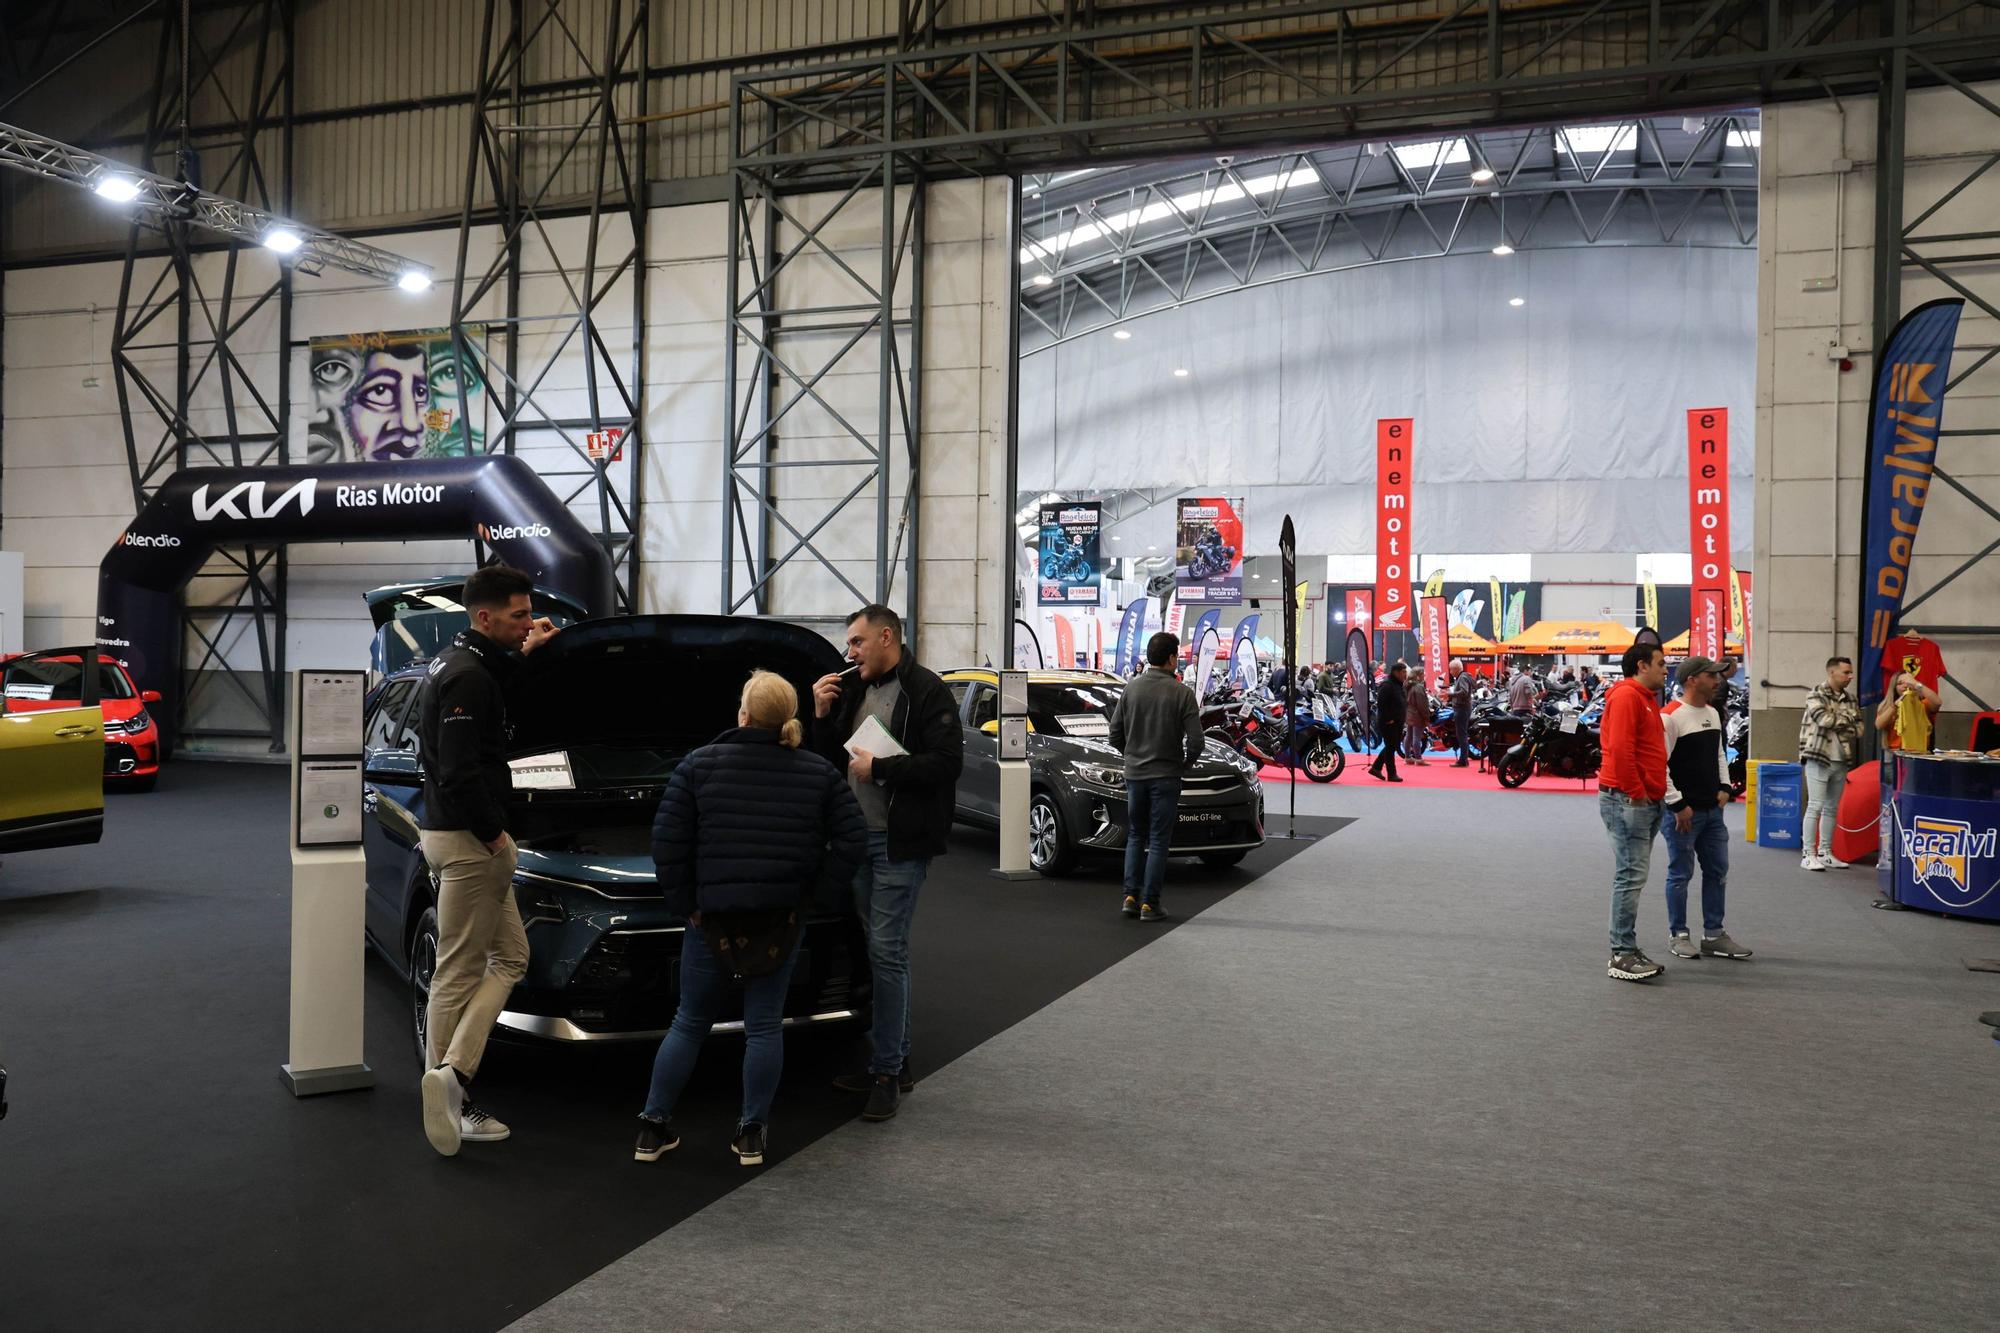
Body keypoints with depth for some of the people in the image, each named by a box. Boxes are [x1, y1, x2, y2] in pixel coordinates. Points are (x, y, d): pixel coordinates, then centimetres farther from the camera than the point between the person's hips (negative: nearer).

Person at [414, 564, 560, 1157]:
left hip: (457, 834, 10)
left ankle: (450, 1081, 9)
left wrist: (524, 653, 25)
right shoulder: (468, 677, -19)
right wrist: (493, 833, -15)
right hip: (467, 840, -10)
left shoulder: (455, 663, 13)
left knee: (509, 958, 11)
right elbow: (460, 773, -25)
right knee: (459, 974, -4)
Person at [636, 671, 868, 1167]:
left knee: (689, 1024, 13)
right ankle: (752, 1134, 12)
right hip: (781, 921, 1)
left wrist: (683, 899, 1)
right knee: (764, 1028, 10)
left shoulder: (699, 765, -5)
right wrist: (820, 896, 4)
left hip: (711, 917, -1)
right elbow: (852, 842, -3)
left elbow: (667, 841, -7)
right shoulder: (820, 774, 0)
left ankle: (653, 1128, 17)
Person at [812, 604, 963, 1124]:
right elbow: (831, 759, 17)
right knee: (877, 951, 12)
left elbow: (947, 763, -18)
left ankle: (886, 1071, 1)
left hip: (900, 842, -7)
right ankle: (894, 1063, 22)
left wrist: (878, 768, -16)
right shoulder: (852, 689, 13)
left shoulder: (927, 691, -9)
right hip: (858, 836, 7)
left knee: (886, 950, -7)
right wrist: (822, 716, 1)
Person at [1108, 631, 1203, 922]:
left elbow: (1115, 733, 4)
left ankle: (1131, 896, 11)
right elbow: (1195, 739, -13)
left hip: (1134, 774, 4)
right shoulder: (1181, 693, -10)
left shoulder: (1131, 689, 1)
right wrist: (1187, 763, 6)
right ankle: (1149, 903, 2)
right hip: (1165, 776, -4)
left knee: (1135, 837, 16)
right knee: (1158, 841, 2)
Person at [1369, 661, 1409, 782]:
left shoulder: (1399, 684, 14)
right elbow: (1381, 704, -23)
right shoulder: (1387, 685, -17)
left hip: (1397, 722, 10)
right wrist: (1388, 719, -21)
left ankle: (1375, 768, 23)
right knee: (1391, 747, -4)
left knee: (1392, 746, 14)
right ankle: (1391, 774, 2)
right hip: (1389, 722, -10)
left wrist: (1401, 719, 14)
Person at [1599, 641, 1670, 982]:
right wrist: (1636, 792, -17)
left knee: (1634, 876, 13)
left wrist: (1654, 793, 16)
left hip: (1646, 801, 11)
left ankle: (1629, 949, 18)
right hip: (1627, 800, -11)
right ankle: (1621, 956, -8)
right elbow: (1620, 749, -21)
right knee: (1630, 877, -11)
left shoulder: (1647, 698, 20)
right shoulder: (1627, 696, -12)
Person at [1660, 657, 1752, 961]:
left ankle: (1714, 935, 21)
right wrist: (1677, 804, -18)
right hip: (1683, 811, -8)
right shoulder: (1670, 716, -15)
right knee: (1681, 874, 2)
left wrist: (1724, 787, 9)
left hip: (1713, 810, 8)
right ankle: (1678, 936, 13)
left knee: (1717, 872, 12)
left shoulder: (1713, 714, 12)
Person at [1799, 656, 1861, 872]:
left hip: (1841, 761, 6)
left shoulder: (1850, 699, 13)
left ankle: (1825, 853, 16)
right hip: (1818, 759, -6)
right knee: (1815, 806, -8)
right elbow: (1824, 719, -20)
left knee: (1832, 808, 9)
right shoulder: (1816, 695, -5)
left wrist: (1837, 723, -9)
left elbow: (1859, 729, 7)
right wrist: (1847, 718, -5)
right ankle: (1808, 855, -6)